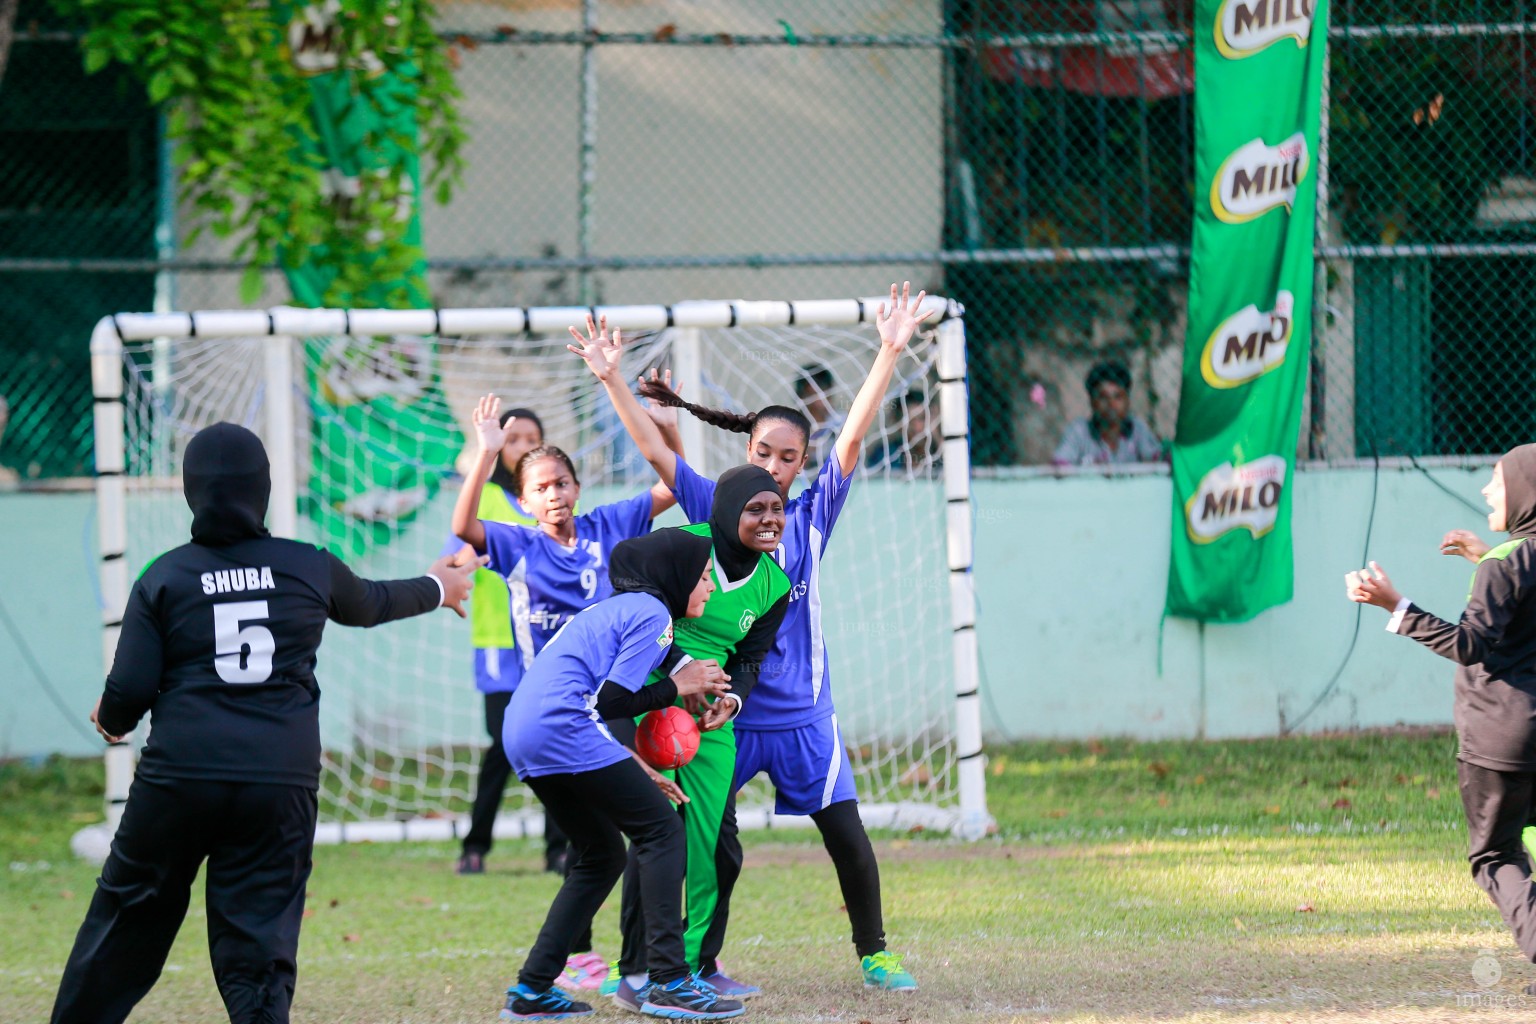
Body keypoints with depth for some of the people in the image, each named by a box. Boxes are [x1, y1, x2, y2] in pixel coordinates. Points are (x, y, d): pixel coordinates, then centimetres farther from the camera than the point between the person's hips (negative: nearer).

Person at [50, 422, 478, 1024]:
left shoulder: (164, 577, 0)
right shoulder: (309, 568, 6)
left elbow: (130, 690, -2)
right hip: (281, 787, 1)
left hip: (178, 781, -1)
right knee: (258, 949, 3)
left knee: (124, 928, 11)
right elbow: (369, 604, 28)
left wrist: (111, 721, 22)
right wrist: (436, 588, 49)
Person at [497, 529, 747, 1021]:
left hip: (522, 737, 10)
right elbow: (611, 700, -12)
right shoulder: (652, 613, -4)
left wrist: (633, 768, 19)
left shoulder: (613, 609, 26)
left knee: (602, 855, 19)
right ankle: (667, 981, -13)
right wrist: (679, 689, 1)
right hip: (562, 729, -10)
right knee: (661, 829, -5)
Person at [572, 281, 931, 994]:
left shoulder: (813, 514, 1)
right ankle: (701, 963, 11)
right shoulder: (716, 510, 1)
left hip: (802, 714, 0)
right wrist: (610, 381, -12)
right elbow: (655, 451, -3)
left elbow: (853, 435, -6)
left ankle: (874, 953, 15)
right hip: (727, 711, 0)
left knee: (846, 833, 1)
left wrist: (890, 353, -14)